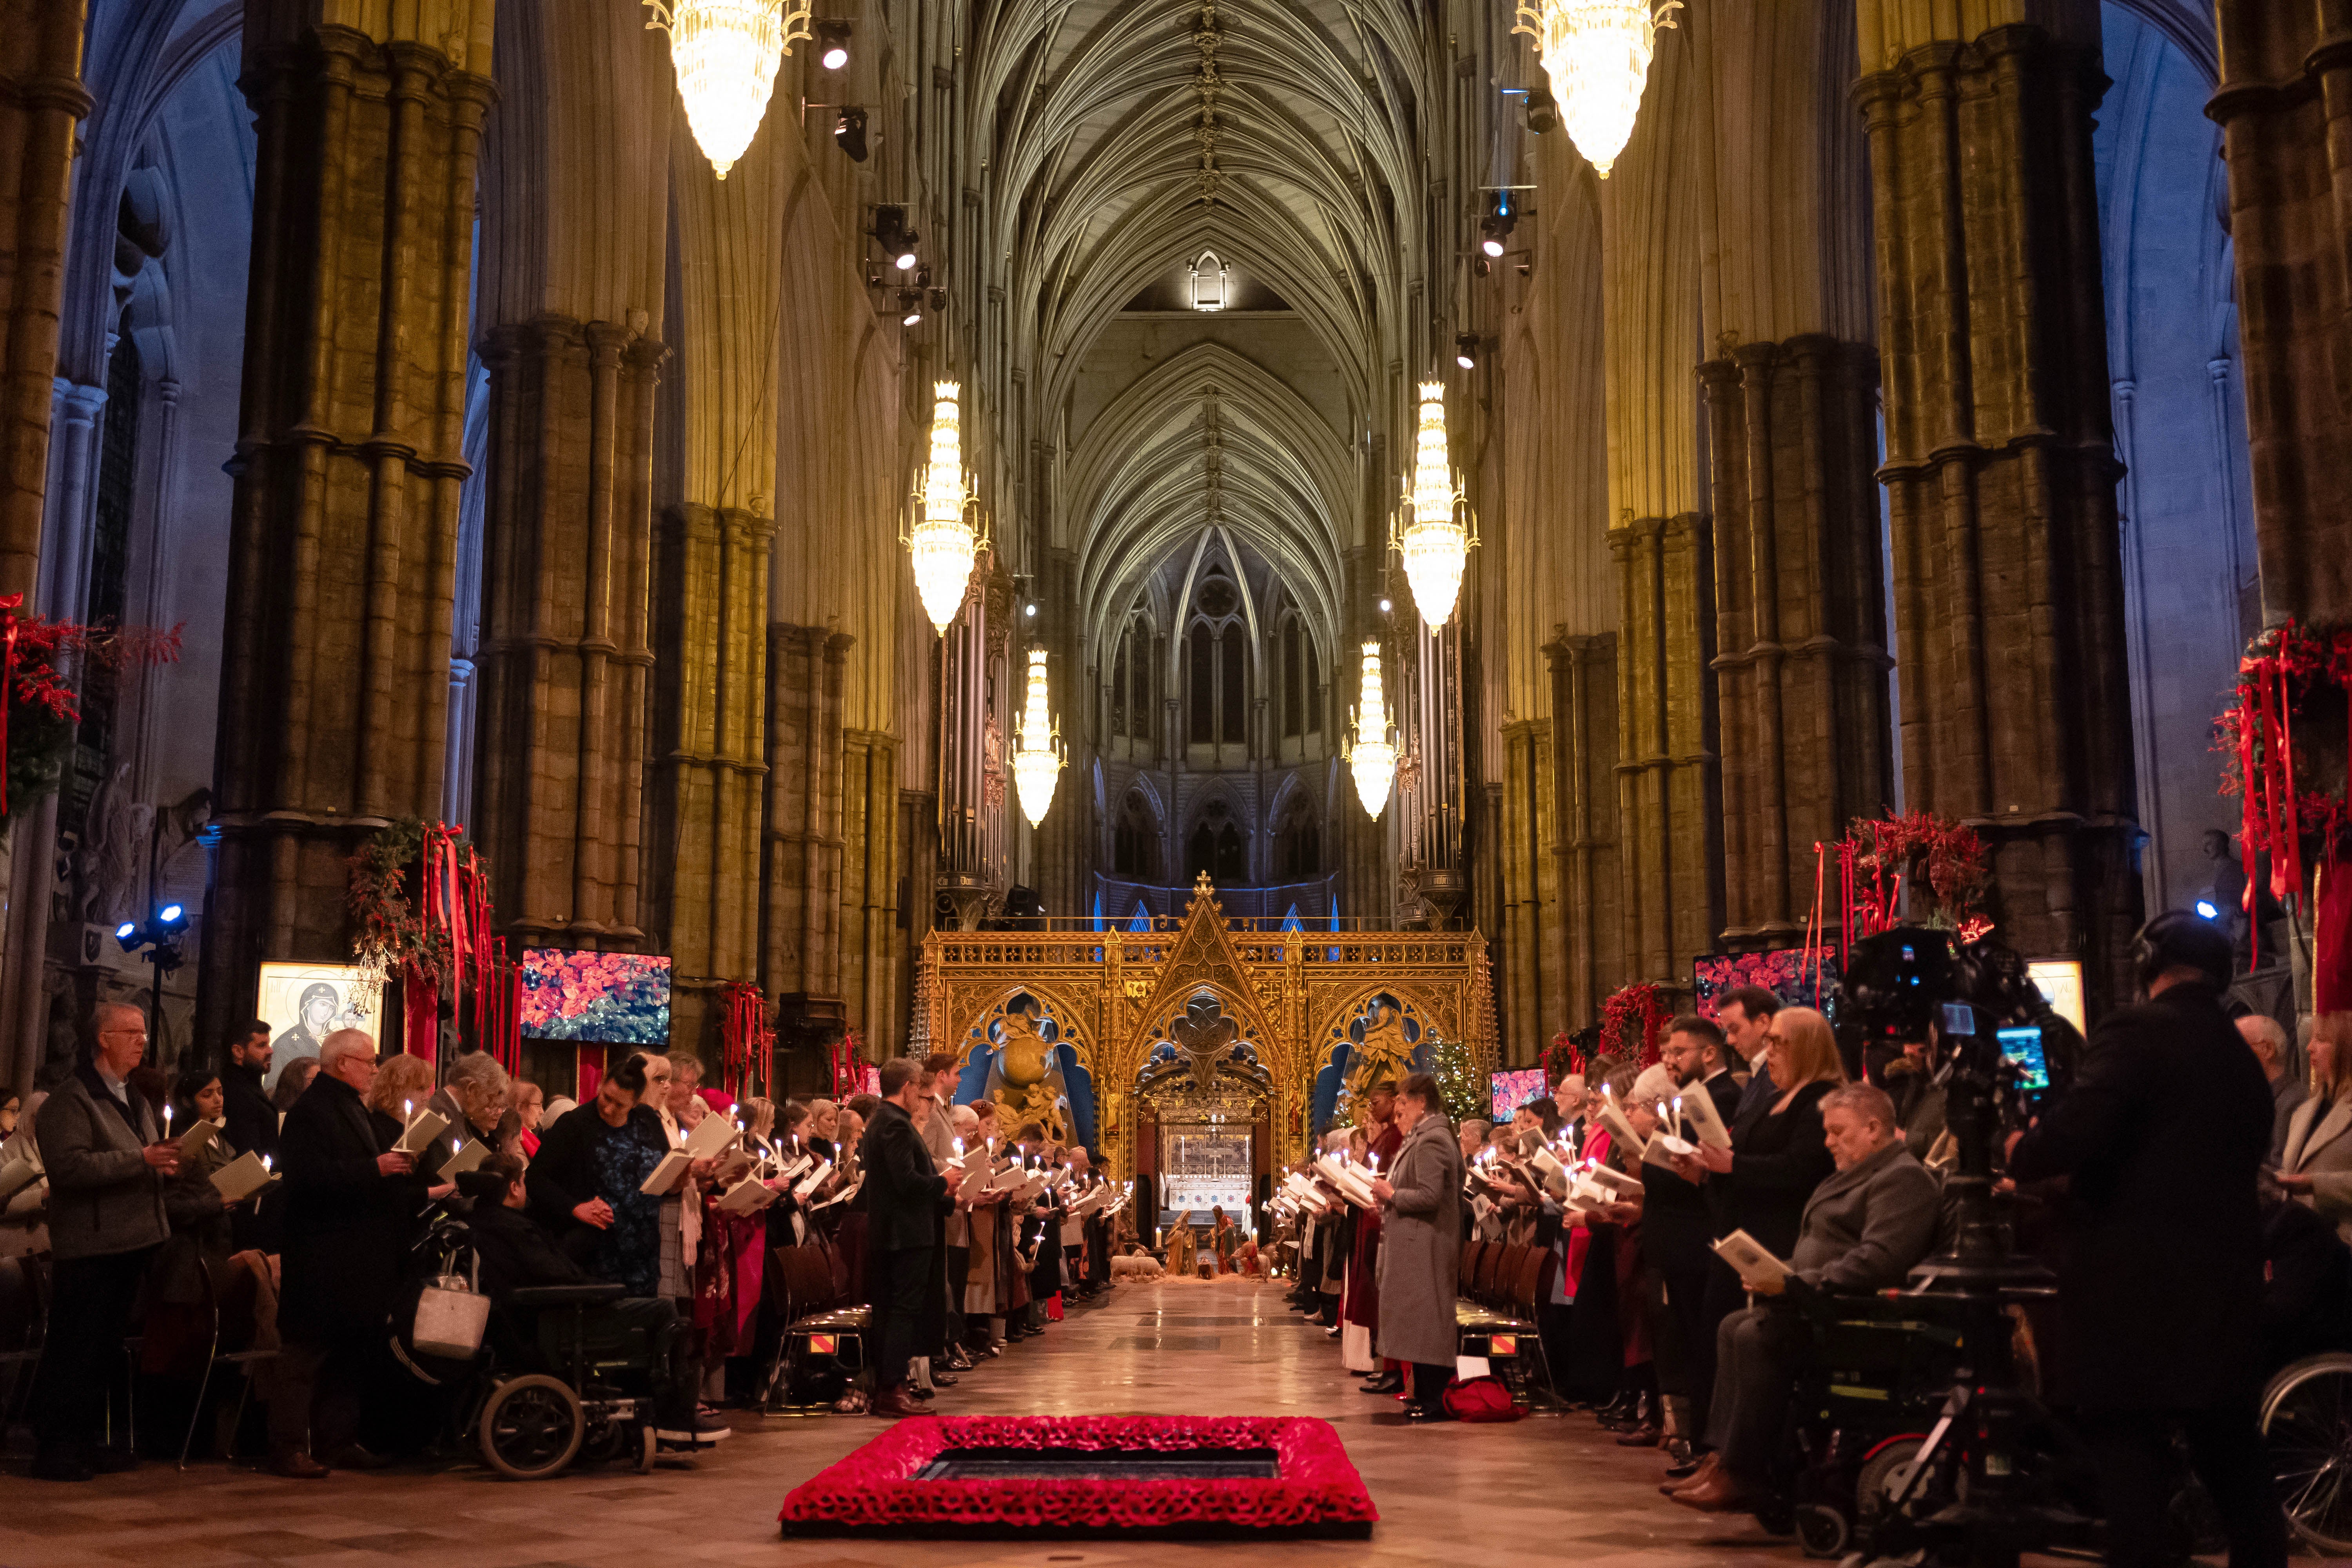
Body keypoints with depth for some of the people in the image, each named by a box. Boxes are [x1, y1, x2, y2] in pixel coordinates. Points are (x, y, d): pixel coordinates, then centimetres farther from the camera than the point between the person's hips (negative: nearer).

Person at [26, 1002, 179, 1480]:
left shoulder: (135, 1100, 19)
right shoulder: (72, 1099, -10)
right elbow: (68, 1166, -23)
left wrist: (166, 1163, 8)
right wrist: (140, 1160, -26)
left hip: (131, 1243, 9)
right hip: (88, 1248, -9)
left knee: (105, 1351, 15)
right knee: (73, 1350, -5)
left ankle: (83, 1441, 23)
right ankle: (52, 1448, 2)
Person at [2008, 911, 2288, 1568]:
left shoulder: (2136, 1031, -12)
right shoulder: (2244, 1060, 12)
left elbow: (2071, 1130, -25)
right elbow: (2246, 1158, 19)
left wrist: (2021, 1152, -5)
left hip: (2134, 1299, -7)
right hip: (2227, 1297, 8)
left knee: (2131, 1475, -3)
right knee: (2236, 1467, 20)